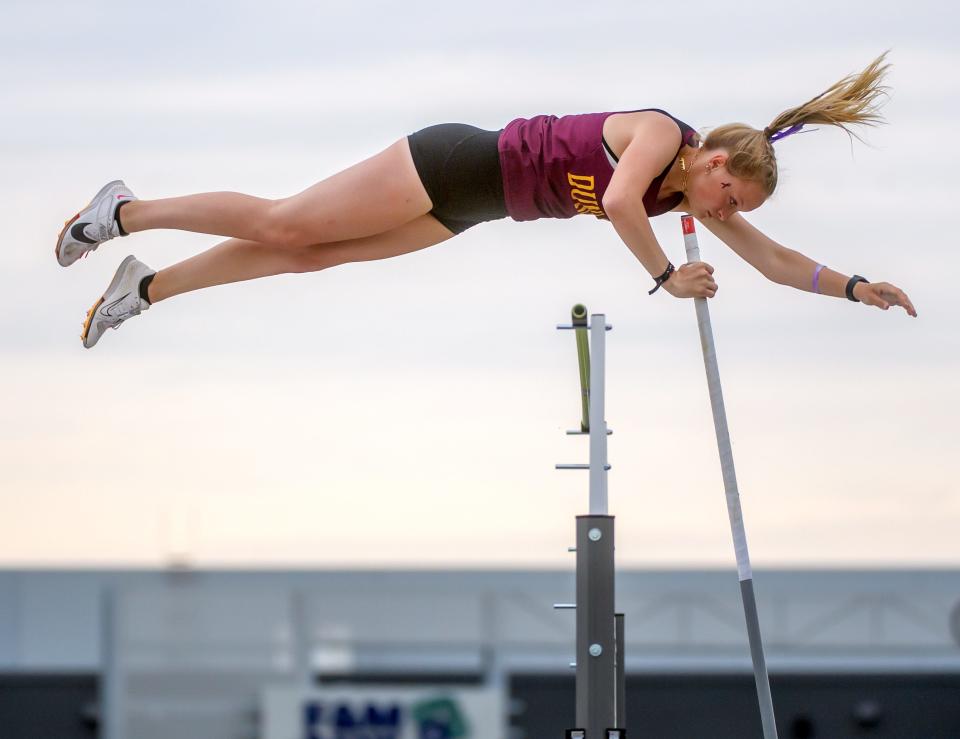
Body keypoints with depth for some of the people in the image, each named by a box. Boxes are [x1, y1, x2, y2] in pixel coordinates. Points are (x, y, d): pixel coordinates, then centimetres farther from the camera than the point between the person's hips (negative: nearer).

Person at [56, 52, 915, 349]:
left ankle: (148, 286, 18)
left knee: (311, 254, 10)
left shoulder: (693, 195, 1)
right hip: (457, 165, -7)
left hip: (470, 204, 7)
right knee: (282, 225, -3)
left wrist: (854, 286, -3)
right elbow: (620, 203, -39)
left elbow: (772, 259, 6)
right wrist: (666, 278, -29)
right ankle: (125, 212, 10)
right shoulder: (660, 133, -21)